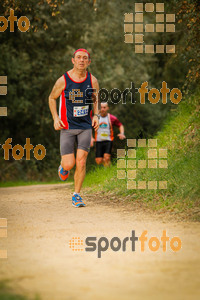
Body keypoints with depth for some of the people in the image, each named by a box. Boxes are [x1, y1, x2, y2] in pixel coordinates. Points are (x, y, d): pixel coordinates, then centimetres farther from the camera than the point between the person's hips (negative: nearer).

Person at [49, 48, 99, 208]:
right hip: (67, 127, -1)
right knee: (69, 164, -7)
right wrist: (55, 118, -3)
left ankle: (77, 195, 7)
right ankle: (63, 166, 31)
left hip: (85, 127, 1)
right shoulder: (63, 80, -7)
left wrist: (96, 115, 0)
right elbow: (52, 98, 8)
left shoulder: (92, 81, -1)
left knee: (81, 162, -8)